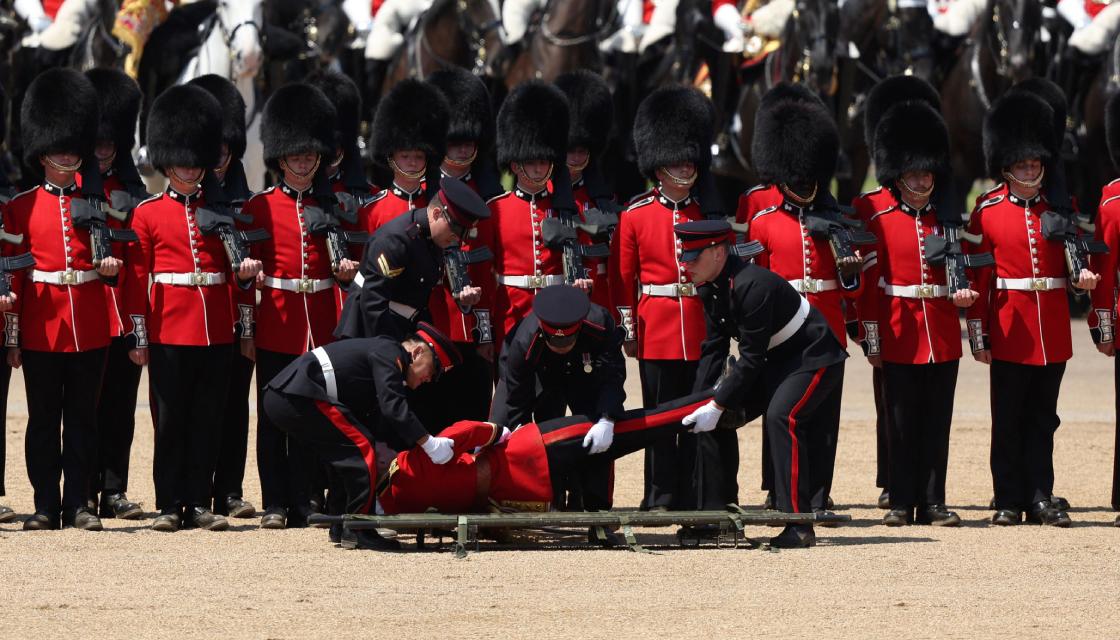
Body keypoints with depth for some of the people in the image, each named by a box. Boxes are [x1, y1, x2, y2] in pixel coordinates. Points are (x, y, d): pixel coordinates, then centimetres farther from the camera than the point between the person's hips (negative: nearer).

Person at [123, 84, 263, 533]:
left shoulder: (218, 212, 11)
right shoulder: (147, 213, 3)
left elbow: (233, 273, 16)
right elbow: (136, 278, 1)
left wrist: (245, 273, -8)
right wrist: (138, 337, -3)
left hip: (216, 332, 3)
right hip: (169, 331, -3)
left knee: (207, 422, 4)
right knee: (170, 421, -1)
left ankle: (200, 504, 8)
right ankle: (170, 506, 2)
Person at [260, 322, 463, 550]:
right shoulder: (388, 353, -4)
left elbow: (380, 423, 26)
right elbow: (393, 407, -17)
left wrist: (417, 448, 18)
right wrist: (428, 443, -15)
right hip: (297, 396, -11)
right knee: (361, 449, -9)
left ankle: (342, 528, 22)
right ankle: (359, 531, -6)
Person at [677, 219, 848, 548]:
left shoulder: (751, 286, -30)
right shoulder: (710, 288, -2)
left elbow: (751, 358, -29)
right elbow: (714, 348, 4)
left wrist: (717, 406, -26)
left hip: (814, 357, -10)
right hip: (779, 360, 10)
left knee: (782, 415, -27)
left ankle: (799, 525, -28)